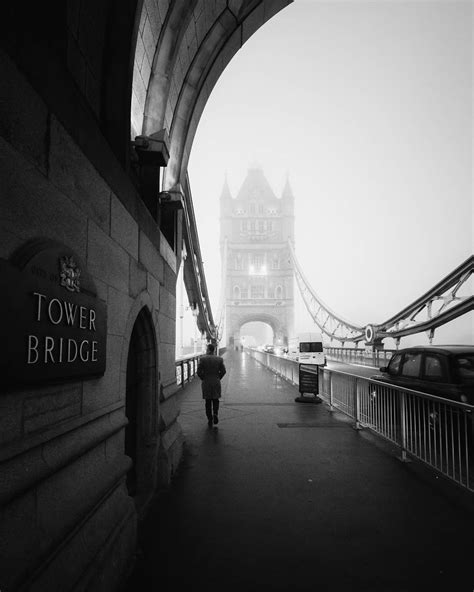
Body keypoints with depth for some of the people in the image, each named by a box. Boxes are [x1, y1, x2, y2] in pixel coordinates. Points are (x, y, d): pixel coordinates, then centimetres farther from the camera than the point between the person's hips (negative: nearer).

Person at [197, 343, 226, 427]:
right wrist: (218, 378, 10)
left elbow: (199, 372, -11)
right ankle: (215, 414, -5)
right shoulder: (219, 359, -4)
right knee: (215, 400, 17)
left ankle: (210, 420, 12)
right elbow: (223, 371, -3)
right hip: (216, 383, 1)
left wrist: (203, 379, 5)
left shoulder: (202, 359, -10)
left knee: (208, 402, 10)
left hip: (206, 383, -1)